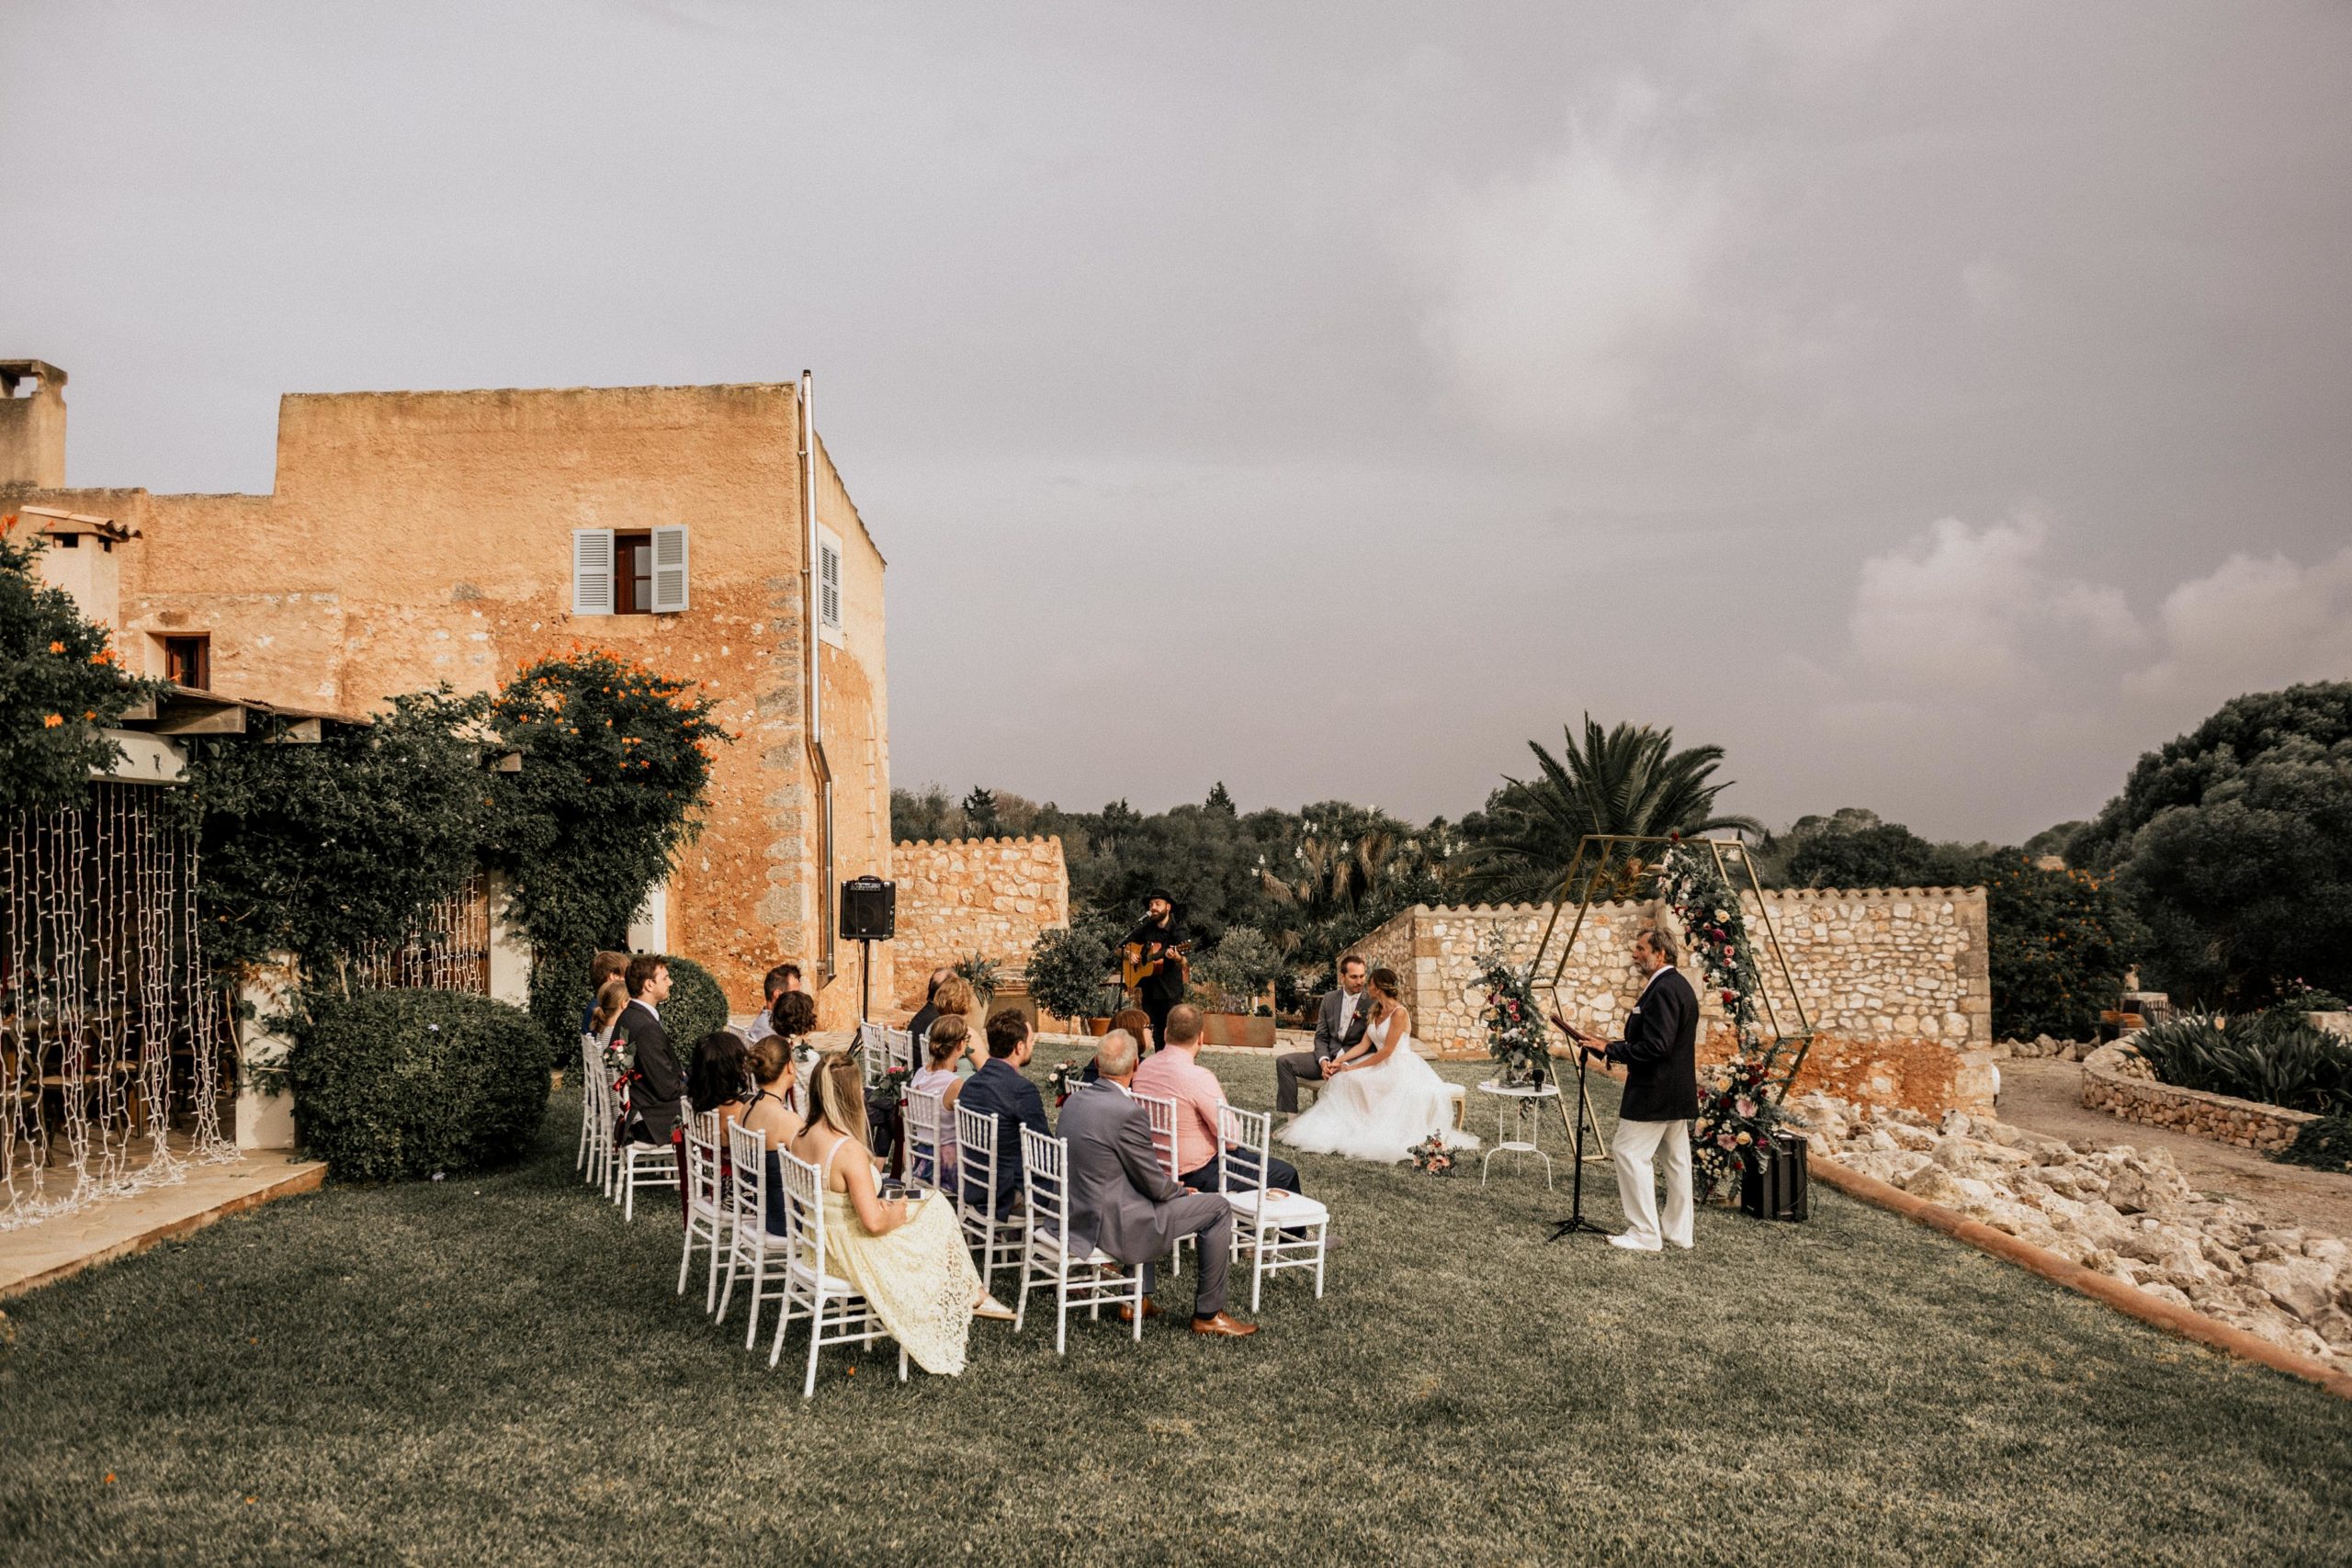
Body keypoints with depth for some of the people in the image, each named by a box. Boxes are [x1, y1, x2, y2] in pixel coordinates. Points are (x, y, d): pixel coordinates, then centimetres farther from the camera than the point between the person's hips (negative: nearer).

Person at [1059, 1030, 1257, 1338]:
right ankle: (1208, 1313, 14)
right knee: (1218, 1209, 3)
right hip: (1112, 1226, -9)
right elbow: (1156, 1186, -15)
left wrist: (1170, 1187, 17)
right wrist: (1182, 1190, 7)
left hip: (1078, 1215, 9)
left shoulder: (1076, 1099, 2)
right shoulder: (1128, 1112, -24)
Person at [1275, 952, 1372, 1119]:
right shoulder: (1330, 998, 9)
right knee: (1284, 1061, -13)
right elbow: (1321, 1037, 10)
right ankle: (1292, 1118, -13)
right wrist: (1323, 1060, -10)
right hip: (1328, 1057, 5)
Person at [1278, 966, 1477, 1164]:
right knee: (1342, 1078, -13)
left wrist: (1354, 1068, -17)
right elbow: (1364, 1045, 7)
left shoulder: (1399, 1012, -15)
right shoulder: (1376, 1012, 12)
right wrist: (1338, 1061, -6)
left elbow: (1386, 1051, -19)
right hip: (1382, 1066, 8)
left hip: (1401, 1068, -8)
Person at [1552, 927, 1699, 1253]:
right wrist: (1613, 1048, 13)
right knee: (1676, 1158, 13)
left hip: (1654, 1092, -11)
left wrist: (1608, 1049, -20)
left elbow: (1655, 1046, -26)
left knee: (1629, 1152, -6)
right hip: (1679, 1091, 11)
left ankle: (1645, 1234, -3)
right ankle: (1679, 1232, 20)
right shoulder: (1679, 986, 14)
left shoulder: (1662, 990, -19)